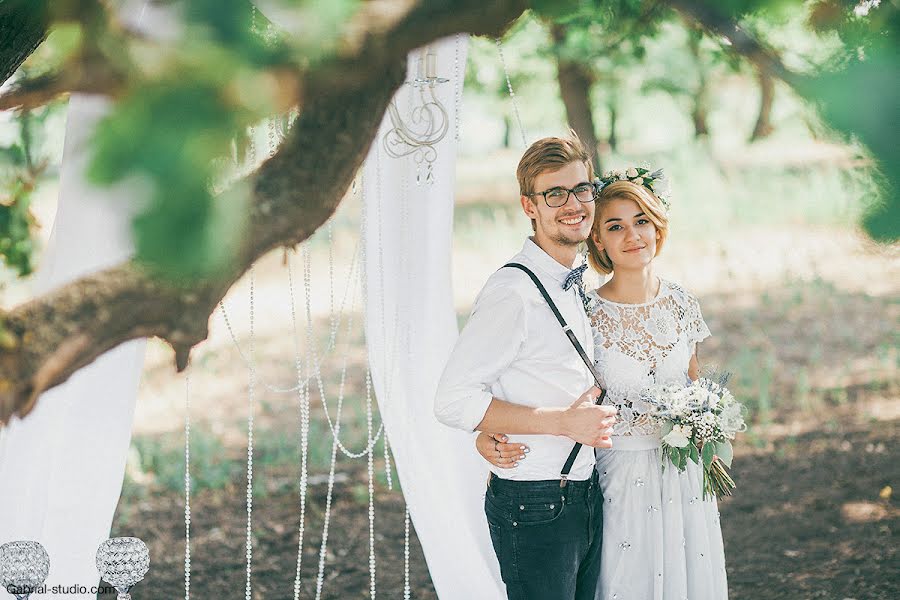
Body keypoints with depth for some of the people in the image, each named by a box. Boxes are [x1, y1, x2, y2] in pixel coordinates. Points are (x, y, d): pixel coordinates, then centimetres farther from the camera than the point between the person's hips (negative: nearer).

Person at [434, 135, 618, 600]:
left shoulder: (577, 286, 12)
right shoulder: (513, 292, -16)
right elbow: (453, 401, -21)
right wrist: (564, 422, -20)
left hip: (586, 500, 8)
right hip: (534, 505, -8)